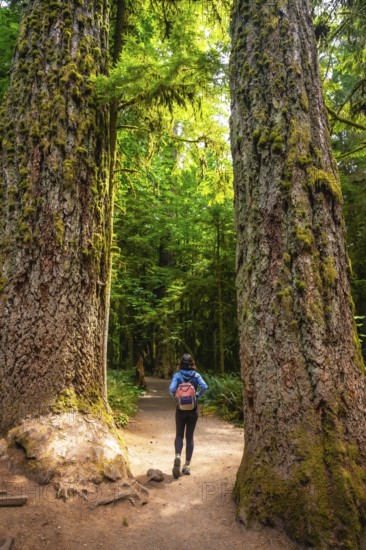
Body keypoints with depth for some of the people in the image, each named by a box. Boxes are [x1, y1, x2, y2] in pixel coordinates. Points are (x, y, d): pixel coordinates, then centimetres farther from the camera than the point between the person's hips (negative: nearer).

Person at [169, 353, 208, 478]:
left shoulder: (177, 375, -8)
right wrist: (197, 396, -4)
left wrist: (176, 396, -2)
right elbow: (204, 386, -19)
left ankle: (177, 455, -14)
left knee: (179, 435, 12)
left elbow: (172, 389, -21)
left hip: (181, 409, -1)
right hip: (193, 409, 1)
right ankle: (187, 465, 13)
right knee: (189, 436, 11)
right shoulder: (196, 375, -3)